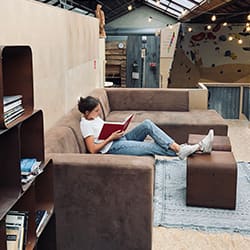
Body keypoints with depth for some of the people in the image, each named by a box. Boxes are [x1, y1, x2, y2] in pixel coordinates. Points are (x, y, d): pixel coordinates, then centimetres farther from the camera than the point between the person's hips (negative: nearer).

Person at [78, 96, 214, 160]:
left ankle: (178, 147, -25)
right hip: (114, 148, -8)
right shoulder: (85, 124, -12)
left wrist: (117, 131, 3)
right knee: (152, 147, -23)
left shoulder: (94, 117, 15)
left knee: (147, 124, -16)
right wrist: (111, 138, -18)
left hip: (121, 139, 8)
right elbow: (93, 149, -17)